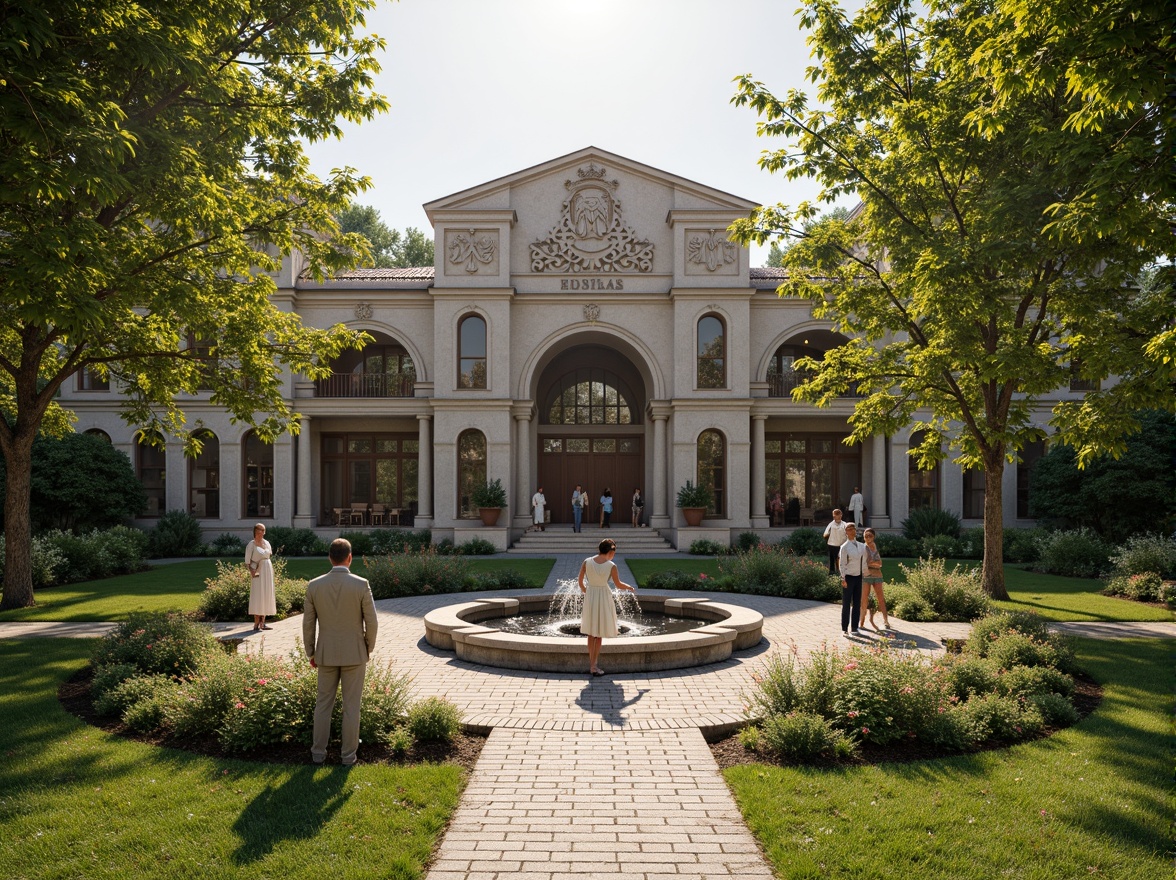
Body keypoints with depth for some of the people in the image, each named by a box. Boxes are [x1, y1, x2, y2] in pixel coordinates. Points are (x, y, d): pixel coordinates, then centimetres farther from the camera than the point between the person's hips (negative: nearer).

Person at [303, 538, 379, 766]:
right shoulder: (361, 585, -16)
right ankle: (348, 754, 17)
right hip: (354, 653, -2)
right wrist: (369, 649, 6)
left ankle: (318, 752, 24)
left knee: (323, 704, 17)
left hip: (327, 653, 2)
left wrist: (311, 654, 12)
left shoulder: (314, 585, -9)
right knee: (351, 706, 9)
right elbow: (371, 622, -11)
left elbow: (308, 624, -2)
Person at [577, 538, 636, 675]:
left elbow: (580, 581, 4)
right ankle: (593, 666, 9)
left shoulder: (587, 562, -5)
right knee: (599, 634, 8)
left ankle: (591, 662, 24)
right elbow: (619, 585, -2)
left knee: (591, 633, 17)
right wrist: (630, 588, 18)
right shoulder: (611, 566, -12)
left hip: (590, 597, 3)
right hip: (604, 597, -3)